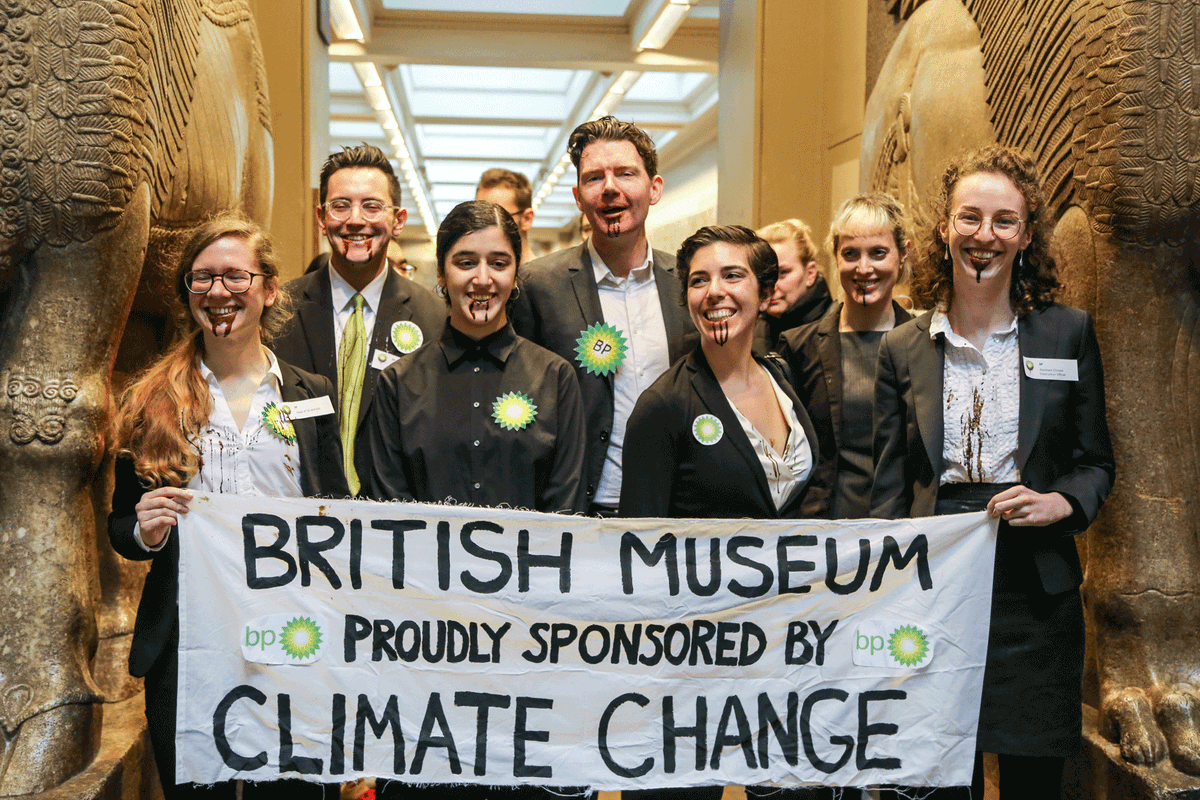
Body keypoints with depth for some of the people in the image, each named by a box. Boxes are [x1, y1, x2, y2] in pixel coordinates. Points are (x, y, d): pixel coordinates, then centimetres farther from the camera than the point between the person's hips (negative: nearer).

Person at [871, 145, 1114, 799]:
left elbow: (1096, 462, 9)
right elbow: (889, 487, 4)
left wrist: (1059, 502, -13)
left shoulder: (1068, 333, 5)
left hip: (1036, 586, 0)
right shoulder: (902, 348, 5)